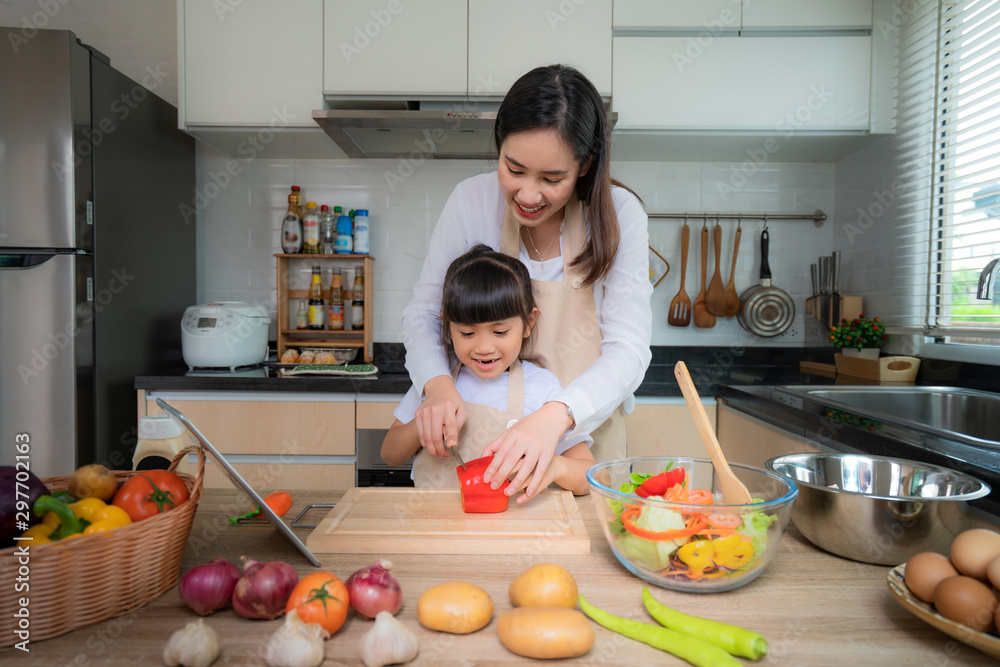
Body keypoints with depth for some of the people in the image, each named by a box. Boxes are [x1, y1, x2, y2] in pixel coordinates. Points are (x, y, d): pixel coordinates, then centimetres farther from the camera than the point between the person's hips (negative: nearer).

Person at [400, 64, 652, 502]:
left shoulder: (619, 214, -10)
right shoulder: (472, 201, -7)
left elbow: (628, 349, -13)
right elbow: (423, 312, 0)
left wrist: (555, 416, -32)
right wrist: (437, 383, -22)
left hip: (585, 437, 0)